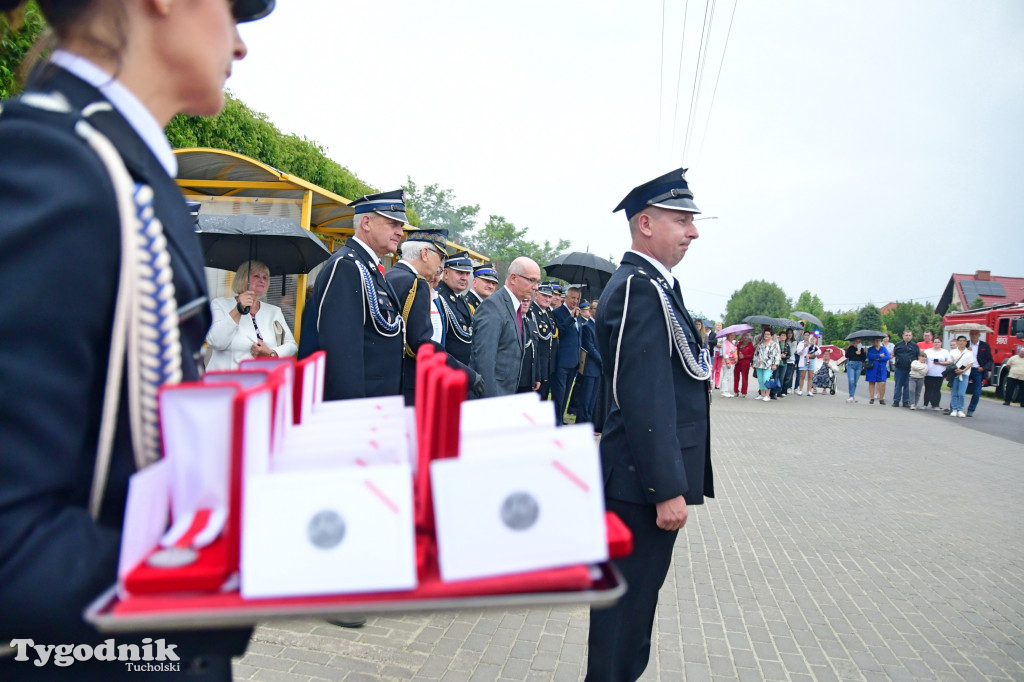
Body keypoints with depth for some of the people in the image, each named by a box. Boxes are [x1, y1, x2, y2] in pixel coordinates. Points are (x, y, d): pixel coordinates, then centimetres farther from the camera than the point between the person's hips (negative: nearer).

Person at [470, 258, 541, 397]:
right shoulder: (492, 305, -15)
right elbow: (484, 357, -22)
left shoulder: (516, 308, 13)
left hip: (508, 393, 9)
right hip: (491, 394, -9)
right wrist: (491, 400, -23)